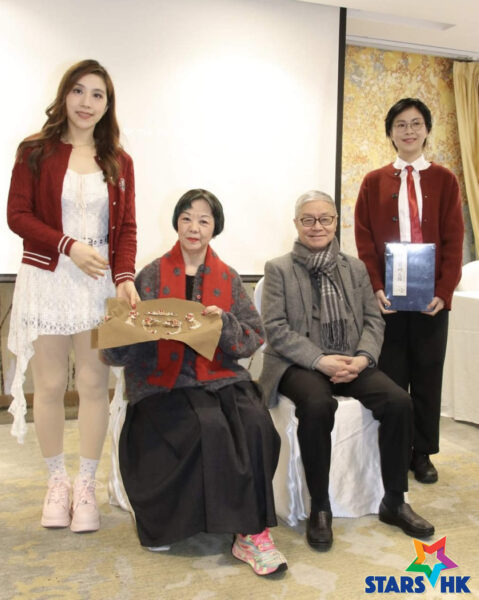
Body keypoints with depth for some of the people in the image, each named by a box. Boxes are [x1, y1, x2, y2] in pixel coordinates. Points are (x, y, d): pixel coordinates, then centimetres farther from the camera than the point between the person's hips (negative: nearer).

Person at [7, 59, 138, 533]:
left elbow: (126, 228, 6)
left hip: (100, 282, 2)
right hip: (46, 280, -1)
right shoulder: (35, 151, 3)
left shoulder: (118, 162, 9)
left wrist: (125, 276, -9)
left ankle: (86, 485, 18)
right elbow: (18, 215, -3)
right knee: (50, 385, 4)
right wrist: (69, 246, -15)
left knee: (94, 384, 2)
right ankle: (56, 481, 24)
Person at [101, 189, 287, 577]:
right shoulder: (152, 276, 6)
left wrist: (224, 323, -14)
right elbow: (123, 350, 3)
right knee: (211, 427, -30)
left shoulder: (228, 279, 12)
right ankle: (250, 531, -13)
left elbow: (256, 337, 5)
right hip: (166, 381, -2)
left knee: (256, 424, -27)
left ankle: (250, 532, -14)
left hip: (223, 376, 2)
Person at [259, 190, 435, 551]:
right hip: (300, 365, -4)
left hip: (350, 363, 4)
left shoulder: (356, 267, 15)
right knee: (318, 405, -35)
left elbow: (374, 320, 10)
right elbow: (275, 328, -7)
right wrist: (320, 360, -18)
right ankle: (320, 508, -16)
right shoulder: (278, 269, 3)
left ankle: (394, 502, -2)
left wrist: (363, 357, -11)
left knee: (399, 401, -21)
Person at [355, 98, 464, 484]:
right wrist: (375, 287, -11)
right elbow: (364, 240, 1)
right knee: (389, 376, 5)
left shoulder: (444, 180, 6)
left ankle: (423, 454, 23)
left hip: (431, 296, 1)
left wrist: (444, 291, -10)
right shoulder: (374, 182, 6)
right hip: (388, 296, 0)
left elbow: (454, 240, 1)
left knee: (427, 376, 8)